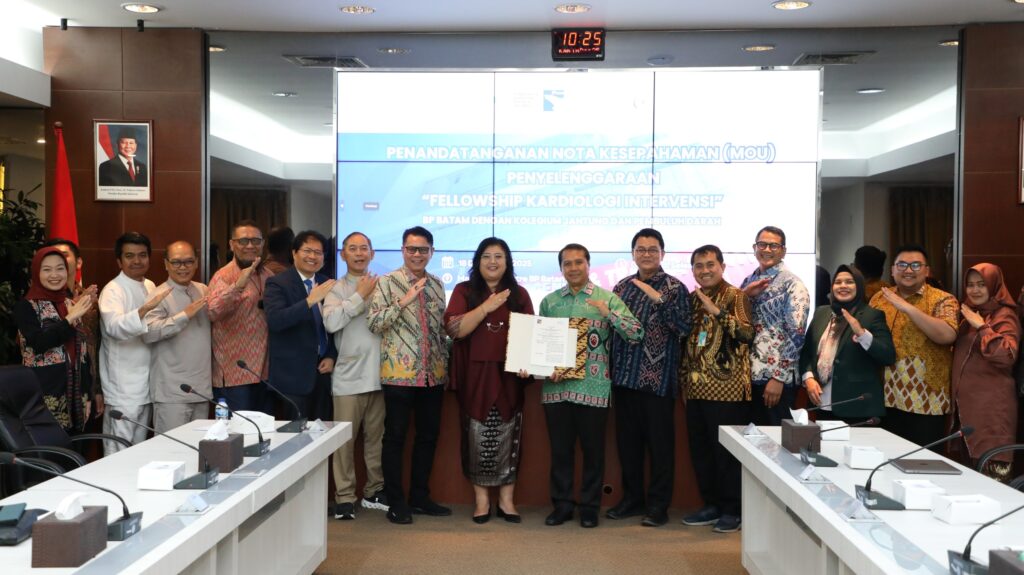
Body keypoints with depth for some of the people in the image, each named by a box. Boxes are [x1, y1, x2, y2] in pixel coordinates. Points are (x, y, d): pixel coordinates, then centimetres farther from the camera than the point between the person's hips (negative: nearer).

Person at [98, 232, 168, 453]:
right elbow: (114, 327, -33)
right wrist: (146, 308, -45)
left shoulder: (150, 287, 11)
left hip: (146, 384, 8)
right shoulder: (113, 290, -13)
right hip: (123, 389, -8)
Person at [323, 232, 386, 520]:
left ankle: (374, 491, 25)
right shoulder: (336, 288, 1)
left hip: (378, 374, 3)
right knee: (345, 439, 1)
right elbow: (330, 322, -16)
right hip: (349, 376, -2)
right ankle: (345, 496, 10)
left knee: (376, 437, 12)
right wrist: (360, 296, -12)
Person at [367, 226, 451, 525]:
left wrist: (445, 365, 14)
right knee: (395, 436, 1)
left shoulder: (437, 284, 13)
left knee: (429, 435, 11)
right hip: (399, 373, -5)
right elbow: (373, 322, -13)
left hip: (433, 374, 5)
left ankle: (419, 497, 23)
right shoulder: (386, 283, -4)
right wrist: (403, 302, -21)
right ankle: (396, 502, 12)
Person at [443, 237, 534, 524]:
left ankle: (506, 499, 13)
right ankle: (481, 498, 13)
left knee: (508, 437, 3)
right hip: (475, 376, -1)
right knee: (477, 437, 1)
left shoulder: (519, 294, 9)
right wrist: (487, 306, -16)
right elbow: (454, 329, -9)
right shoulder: (464, 291, 4)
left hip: (509, 376, 1)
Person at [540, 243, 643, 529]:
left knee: (593, 449, 7)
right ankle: (562, 504, 23)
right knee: (560, 448, 9)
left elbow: (636, 334, -8)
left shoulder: (607, 298, 1)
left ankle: (590, 506, 21)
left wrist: (609, 313, -20)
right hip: (556, 386, 2)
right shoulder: (549, 301, 9)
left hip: (593, 387, -2)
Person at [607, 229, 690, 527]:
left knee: (659, 443, 1)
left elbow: (684, 328, -14)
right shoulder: (622, 287, 12)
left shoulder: (674, 288, -2)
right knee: (627, 441, 12)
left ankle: (658, 505, 11)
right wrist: (611, 369, 4)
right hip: (624, 376, 5)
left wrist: (660, 299, -23)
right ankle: (632, 498, 25)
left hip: (658, 377, -5)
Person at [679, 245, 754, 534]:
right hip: (696, 389, 7)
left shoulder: (735, 296, -4)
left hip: (726, 388, -7)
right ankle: (712, 505, 24)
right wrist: (684, 381, 16)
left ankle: (732, 510, 11)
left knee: (727, 450, -1)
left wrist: (717, 311, -24)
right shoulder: (692, 299, 15)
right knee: (700, 449, 11)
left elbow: (746, 333, -18)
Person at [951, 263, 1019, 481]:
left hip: (991, 407, -9)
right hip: (966, 404, 9)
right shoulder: (970, 315, 17)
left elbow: (1007, 355, -27)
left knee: (991, 475, -10)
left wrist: (982, 326, -21)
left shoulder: (1004, 316, -9)